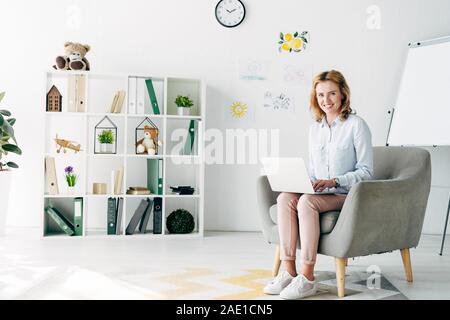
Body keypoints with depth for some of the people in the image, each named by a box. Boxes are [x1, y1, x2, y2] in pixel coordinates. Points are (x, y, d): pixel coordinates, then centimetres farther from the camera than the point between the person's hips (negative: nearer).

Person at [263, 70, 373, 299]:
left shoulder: (356, 125, -4)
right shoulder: (315, 127, 16)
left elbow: (366, 171, -6)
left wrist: (334, 182, -19)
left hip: (346, 195, -5)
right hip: (318, 193, 5)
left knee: (306, 202, -33)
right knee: (285, 198, -25)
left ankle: (307, 278, -29)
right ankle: (289, 271, -26)